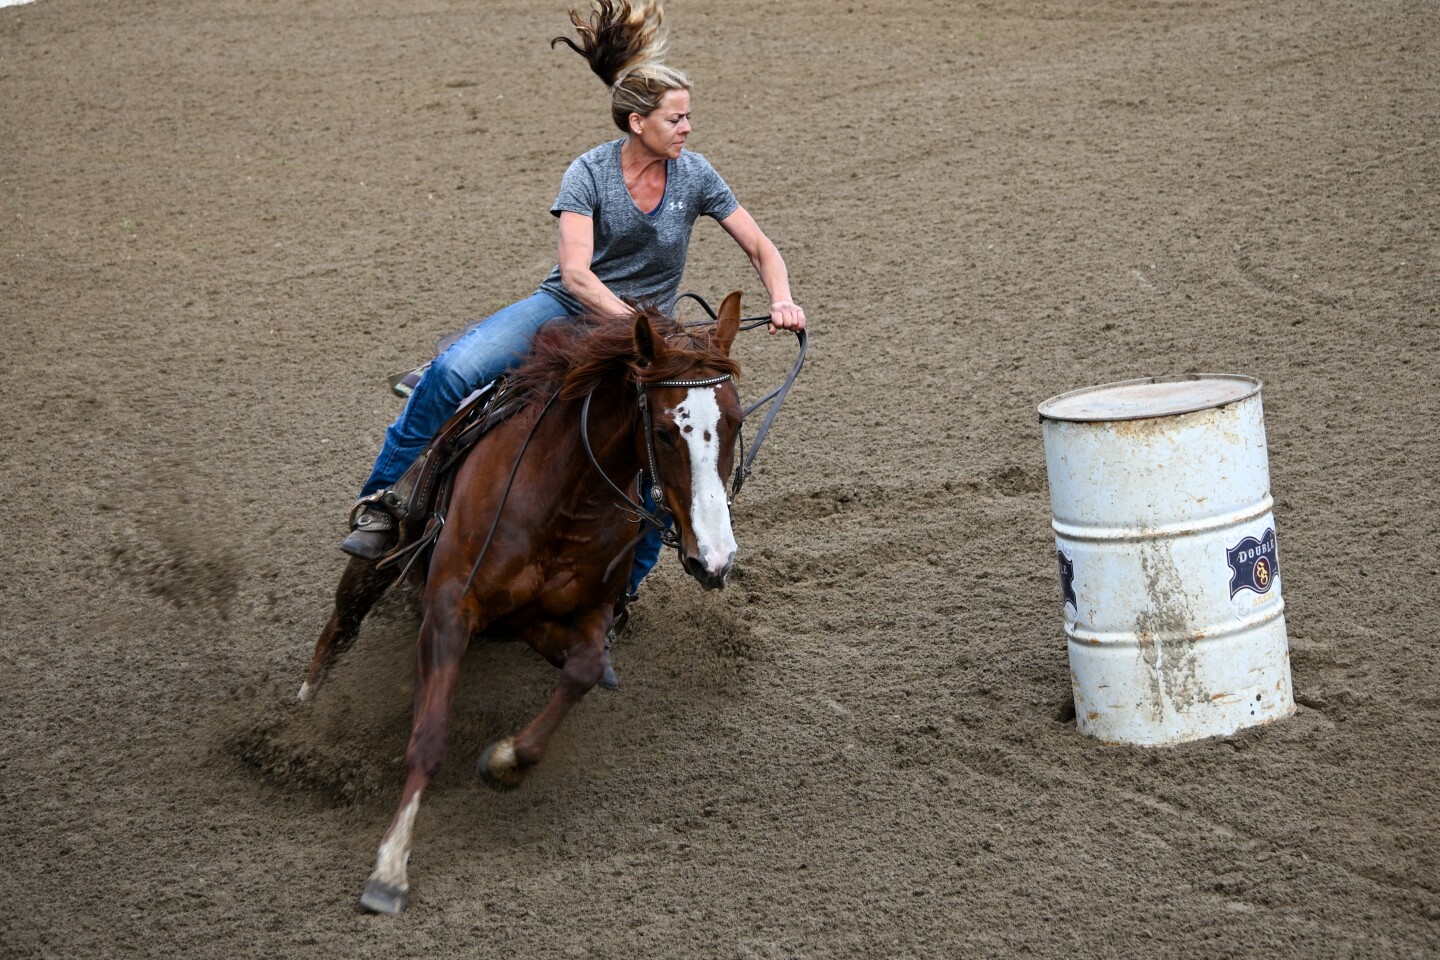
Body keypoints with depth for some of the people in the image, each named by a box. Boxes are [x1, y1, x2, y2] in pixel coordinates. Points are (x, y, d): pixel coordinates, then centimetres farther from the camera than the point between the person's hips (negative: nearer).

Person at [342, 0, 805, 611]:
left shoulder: (694, 175, -6)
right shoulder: (590, 173, -14)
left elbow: (761, 248, 0)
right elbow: (577, 273, -25)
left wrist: (781, 298, -20)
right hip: (567, 309, -2)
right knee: (454, 370, -26)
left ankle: (623, 585, 3)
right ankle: (379, 503, -13)